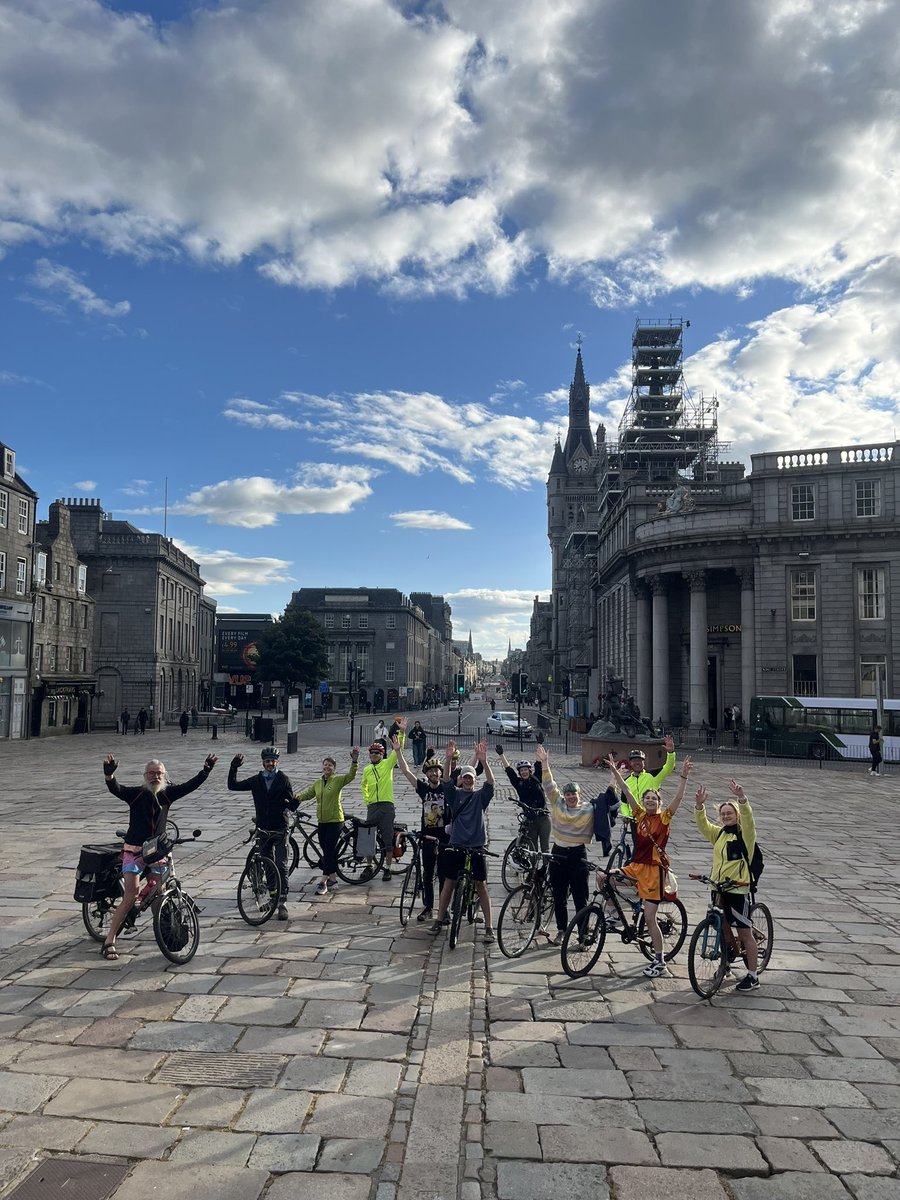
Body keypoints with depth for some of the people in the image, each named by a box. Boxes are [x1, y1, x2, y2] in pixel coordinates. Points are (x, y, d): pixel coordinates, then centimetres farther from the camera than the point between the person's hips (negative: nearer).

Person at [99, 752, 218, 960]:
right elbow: (116, 789, -25)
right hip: (135, 851, -4)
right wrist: (109, 773, -44)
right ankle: (109, 941, -1)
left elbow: (190, 785, -2)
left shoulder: (167, 793, 3)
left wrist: (206, 770, -14)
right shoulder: (136, 794, -8)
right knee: (130, 897, -10)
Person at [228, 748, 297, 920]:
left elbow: (292, 805, -4)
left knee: (281, 866, -8)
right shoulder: (256, 780, 5)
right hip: (263, 829, 4)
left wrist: (294, 803, -27)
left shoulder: (283, 780, -3)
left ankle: (282, 902, -8)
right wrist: (234, 767, -9)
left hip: (280, 829, -3)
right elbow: (233, 785, 1)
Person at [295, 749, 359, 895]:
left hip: (335, 820, -6)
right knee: (327, 851, 12)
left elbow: (351, 775, -20)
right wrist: (298, 797, -16)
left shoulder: (338, 780, -7)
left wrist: (354, 761, -35)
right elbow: (308, 793, 5)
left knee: (329, 851, -7)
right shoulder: (318, 783, 10)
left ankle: (323, 882, -6)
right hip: (322, 821, 6)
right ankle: (333, 880, 23)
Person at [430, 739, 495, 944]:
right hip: (455, 845, 1)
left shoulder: (481, 795, 4)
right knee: (449, 882, 8)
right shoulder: (454, 794, 6)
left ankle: (488, 927, 4)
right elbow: (446, 779, -10)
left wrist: (483, 761, -30)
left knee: (481, 885, 1)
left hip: (476, 847, -1)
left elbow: (490, 781, -14)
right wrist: (448, 758, -26)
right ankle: (440, 919, 22)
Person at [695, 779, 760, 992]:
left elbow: (748, 817, -24)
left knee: (745, 932, 2)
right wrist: (699, 805, -22)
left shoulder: (745, 834, -5)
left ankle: (753, 976, 11)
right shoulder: (719, 833, 9)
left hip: (739, 889, -5)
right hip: (718, 888, 5)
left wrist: (741, 798, -41)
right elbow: (702, 823, -4)